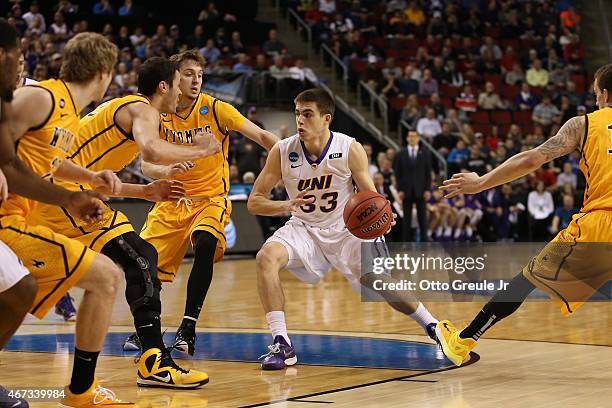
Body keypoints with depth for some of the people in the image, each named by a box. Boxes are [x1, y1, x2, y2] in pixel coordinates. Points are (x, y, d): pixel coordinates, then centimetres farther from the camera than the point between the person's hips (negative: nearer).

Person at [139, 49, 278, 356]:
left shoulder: (215, 109, -9)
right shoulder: (159, 115, -1)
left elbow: (262, 136, -11)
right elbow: (146, 164, -5)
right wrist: (164, 171, -28)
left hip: (210, 198, -3)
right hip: (172, 200, 3)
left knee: (205, 245, -33)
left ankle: (188, 328, -23)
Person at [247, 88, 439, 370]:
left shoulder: (350, 150, -17)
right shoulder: (282, 151, -14)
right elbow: (254, 201, -11)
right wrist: (287, 206, -32)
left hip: (345, 229, -1)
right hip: (303, 229, 1)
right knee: (266, 257, -26)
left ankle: (433, 327, 14)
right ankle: (281, 344, -23)